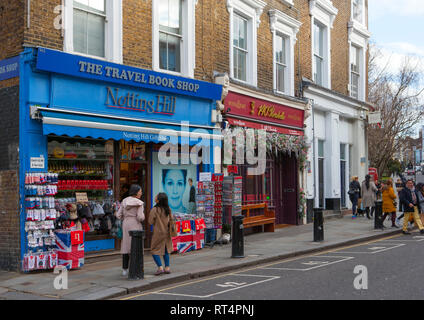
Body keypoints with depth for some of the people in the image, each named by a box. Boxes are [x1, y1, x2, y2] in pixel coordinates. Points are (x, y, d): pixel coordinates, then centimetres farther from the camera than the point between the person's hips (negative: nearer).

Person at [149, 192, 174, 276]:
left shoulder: (155, 210, -19)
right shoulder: (168, 209, -3)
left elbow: (151, 222, -12)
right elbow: (171, 220, 6)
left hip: (158, 232, -5)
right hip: (167, 232, 5)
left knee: (155, 251, 5)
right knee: (166, 250, 16)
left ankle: (160, 268, -5)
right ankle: (167, 267, 14)